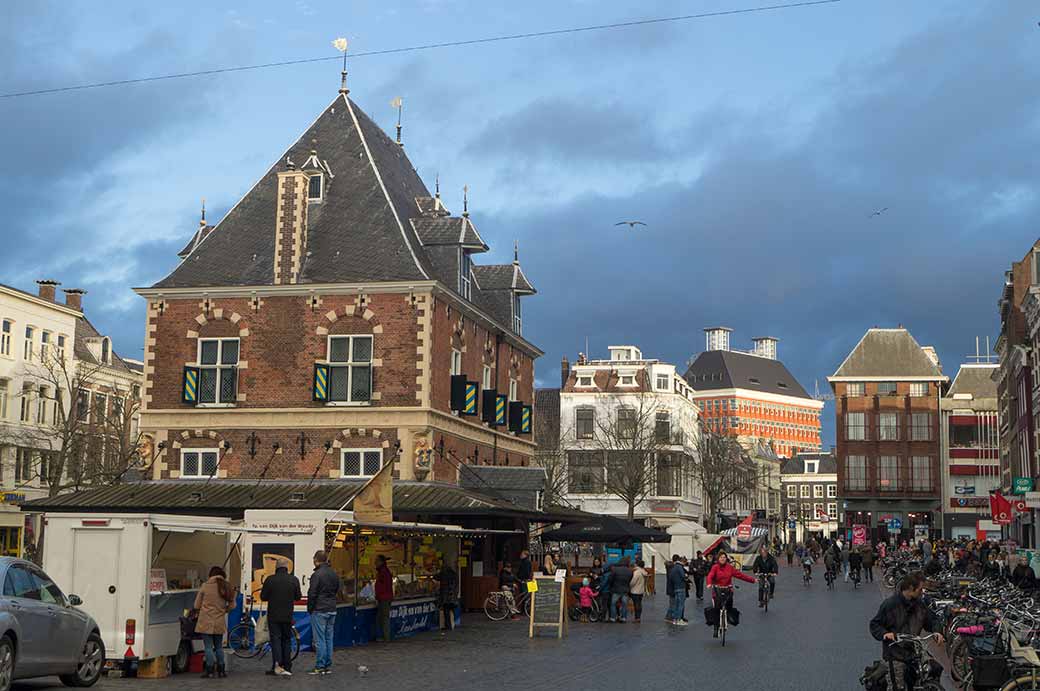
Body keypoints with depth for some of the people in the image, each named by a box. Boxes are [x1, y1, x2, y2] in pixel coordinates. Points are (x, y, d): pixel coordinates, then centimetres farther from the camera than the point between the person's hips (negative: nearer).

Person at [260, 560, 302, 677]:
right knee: (287, 640, 13)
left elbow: (263, 597, -4)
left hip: (273, 616, -2)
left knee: (275, 639, 1)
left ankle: (277, 665, -16)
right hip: (288, 616, 2)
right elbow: (298, 597, 3)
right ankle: (287, 666, 15)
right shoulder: (294, 580, -4)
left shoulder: (270, 580, -10)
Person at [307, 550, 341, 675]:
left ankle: (320, 667, -2)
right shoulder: (335, 574, 9)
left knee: (320, 640, -3)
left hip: (319, 611, -7)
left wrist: (309, 609, -1)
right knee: (329, 639, 11)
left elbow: (312, 594, -14)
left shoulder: (317, 575, -15)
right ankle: (328, 666, 14)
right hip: (332, 610, 7)